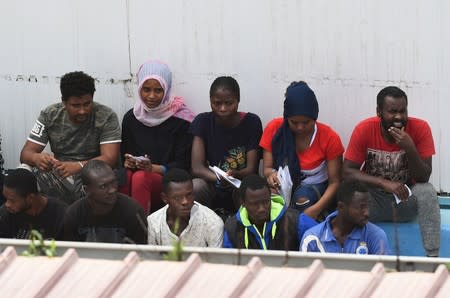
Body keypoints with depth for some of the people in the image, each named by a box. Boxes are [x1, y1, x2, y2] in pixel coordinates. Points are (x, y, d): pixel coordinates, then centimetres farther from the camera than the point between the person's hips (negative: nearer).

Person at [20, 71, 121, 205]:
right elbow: (26, 153, -1)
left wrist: (78, 166, -35)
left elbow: (110, 158, -16)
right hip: (58, 176, 2)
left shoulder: (106, 117, -7)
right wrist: (36, 158, -28)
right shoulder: (49, 115, 1)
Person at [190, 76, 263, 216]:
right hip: (212, 186, 1)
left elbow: (251, 168, -7)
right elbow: (197, 167, -12)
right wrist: (219, 179, -34)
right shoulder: (203, 122, -3)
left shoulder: (251, 122, -4)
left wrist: (235, 175, -31)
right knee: (194, 188, -33)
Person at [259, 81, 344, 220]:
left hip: (315, 188, -1)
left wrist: (317, 208, -30)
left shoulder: (330, 138, -12)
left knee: (303, 199, -37)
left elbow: (334, 182, -11)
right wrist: (271, 174, -31)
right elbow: (267, 168, -3)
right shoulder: (274, 129, -7)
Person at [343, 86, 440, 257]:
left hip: (407, 200, 0)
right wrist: (384, 183, -28)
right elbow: (348, 172, -16)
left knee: (427, 191, -31)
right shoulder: (364, 129, -15)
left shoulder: (420, 128, -15)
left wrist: (410, 148, -34)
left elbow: (423, 178, -17)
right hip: (374, 200, 0)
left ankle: (432, 258, -28)